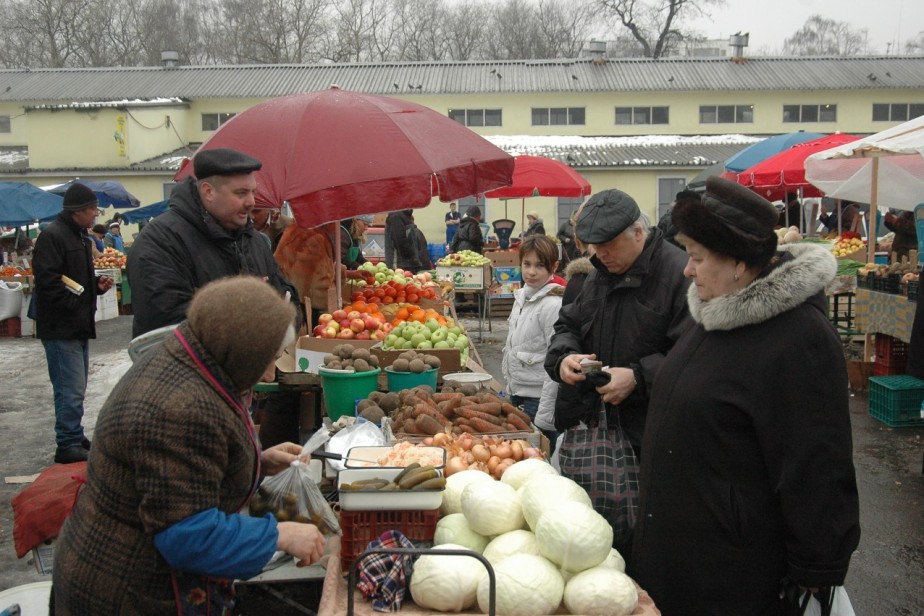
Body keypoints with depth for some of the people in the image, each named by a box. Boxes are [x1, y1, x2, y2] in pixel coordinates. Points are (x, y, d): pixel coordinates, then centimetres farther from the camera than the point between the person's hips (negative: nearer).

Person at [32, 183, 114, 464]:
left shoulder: (79, 237, 17)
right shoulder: (52, 236, -15)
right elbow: (47, 281, -22)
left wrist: (97, 284, 7)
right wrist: (77, 305, -18)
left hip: (78, 326, 10)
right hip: (61, 328, -10)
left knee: (75, 388, 16)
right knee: (71, 390, -9)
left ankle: (75, 438, 26)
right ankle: (68, 446, -2)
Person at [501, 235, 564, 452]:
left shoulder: (553, 305, -17)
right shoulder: (521, 297, 8)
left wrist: (543, 417, -19)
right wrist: (511, 389, 17)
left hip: (538, 399, -8)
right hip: (518, 394, 8)